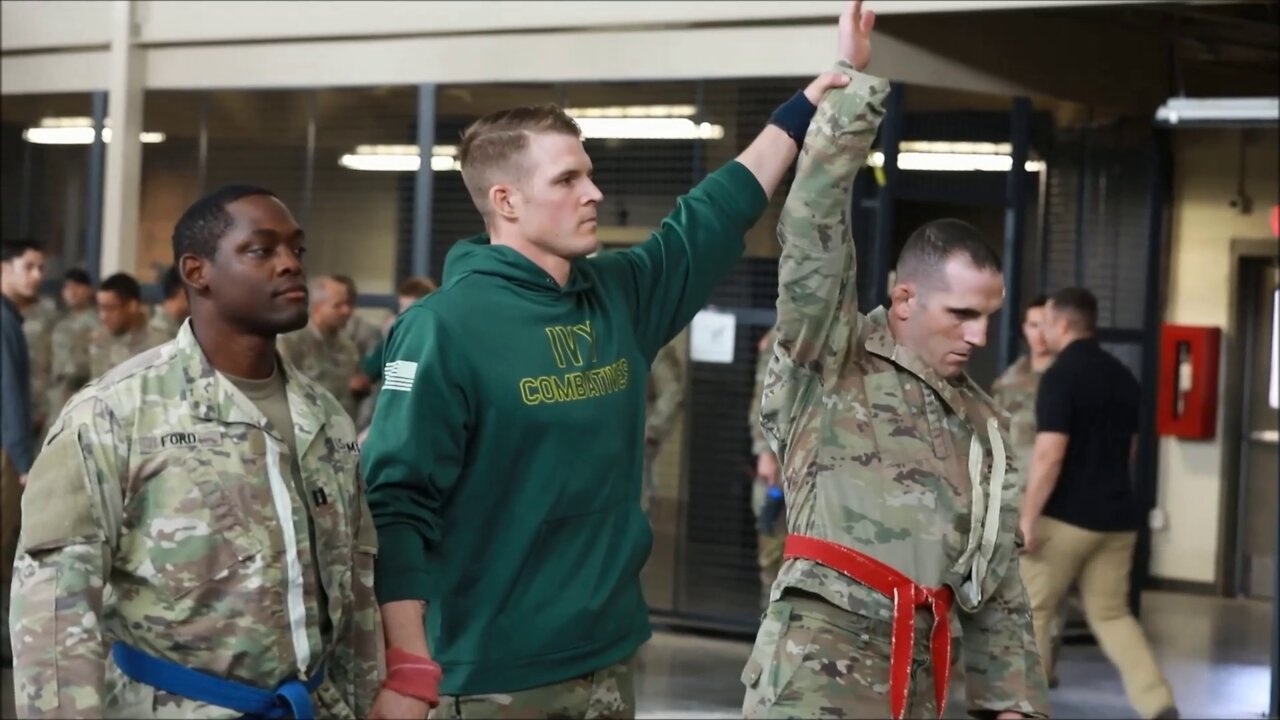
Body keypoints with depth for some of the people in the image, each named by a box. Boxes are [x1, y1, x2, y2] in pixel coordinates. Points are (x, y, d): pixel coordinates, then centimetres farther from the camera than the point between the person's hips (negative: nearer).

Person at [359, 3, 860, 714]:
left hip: (608, 656, 7)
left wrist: (820, 90, 15)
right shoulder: (446, 326, -15)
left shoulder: (619, 296, 5)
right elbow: (396, 504, -18)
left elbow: (721, 208, 15)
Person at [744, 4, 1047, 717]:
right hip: (819, 658, -6)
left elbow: (999, 579, 21)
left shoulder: (981, 420, 20)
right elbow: (814, 224, -10)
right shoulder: (830, 361, 3)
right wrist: (854, 83, -9)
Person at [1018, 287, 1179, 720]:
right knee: (1111, 614, 13)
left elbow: (1049, 455, -20)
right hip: (1117, 516, 7)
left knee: (1031, 611, 8)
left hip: (1067, 516, -7)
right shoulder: (1124, 377, 10)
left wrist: (1028, 518, -16)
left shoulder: (1061, 375, -13)